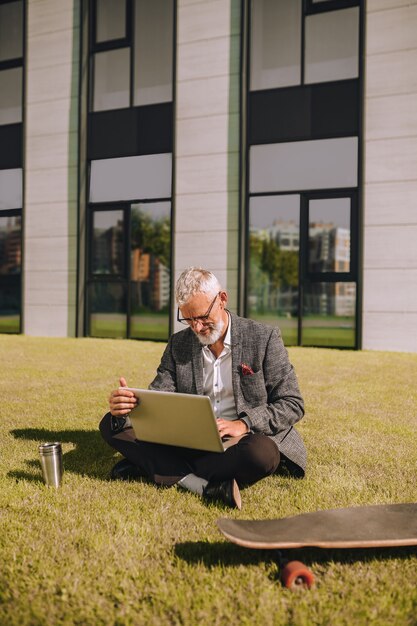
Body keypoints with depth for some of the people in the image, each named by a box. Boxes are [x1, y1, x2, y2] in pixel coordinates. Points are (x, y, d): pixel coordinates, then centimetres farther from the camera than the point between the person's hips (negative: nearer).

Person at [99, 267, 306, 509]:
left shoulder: (264, 338, -3)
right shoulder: (178, 344, 7)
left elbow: (293, 405, -4)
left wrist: (244, 424, -21)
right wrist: (127, 406, -20)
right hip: (189, 441, 4)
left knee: (263, 452, -39)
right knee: (112, 424, -14)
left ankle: (147, 467, -25)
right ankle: (203, 484, -31)